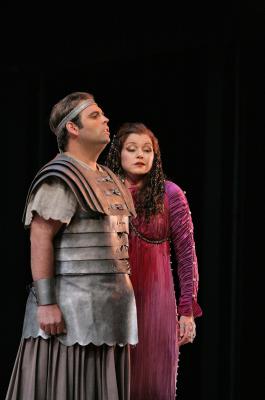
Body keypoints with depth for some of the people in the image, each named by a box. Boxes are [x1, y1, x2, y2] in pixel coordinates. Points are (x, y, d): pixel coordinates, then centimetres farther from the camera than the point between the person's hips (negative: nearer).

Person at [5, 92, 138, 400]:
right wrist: (46, 303, -23)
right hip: (71, 306, -8)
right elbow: (40, 239, -17)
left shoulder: (105, 179, 17)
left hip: (104, 307, 9)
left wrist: (123, 302, 19)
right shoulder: (60, 178, -10)